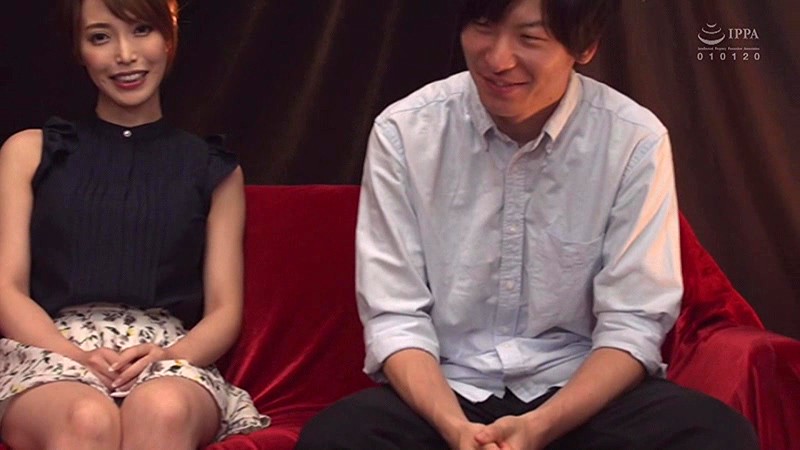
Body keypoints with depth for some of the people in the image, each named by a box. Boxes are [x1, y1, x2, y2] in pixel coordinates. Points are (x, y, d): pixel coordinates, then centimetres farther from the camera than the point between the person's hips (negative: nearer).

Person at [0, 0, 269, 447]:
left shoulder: (213, 170, 20)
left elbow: (224, 311, 12)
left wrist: (168, 357, -12)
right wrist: (77, 357, -13)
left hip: (172, 358, 1)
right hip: (51, 354, 0)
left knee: (163, 409, -38)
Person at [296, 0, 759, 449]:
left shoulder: (636, 141, -8)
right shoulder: (403, 132, -7)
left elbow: (632, 325, -7)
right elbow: (395, 318, -7)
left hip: (581, 391, 1)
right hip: (444, 390, 0)